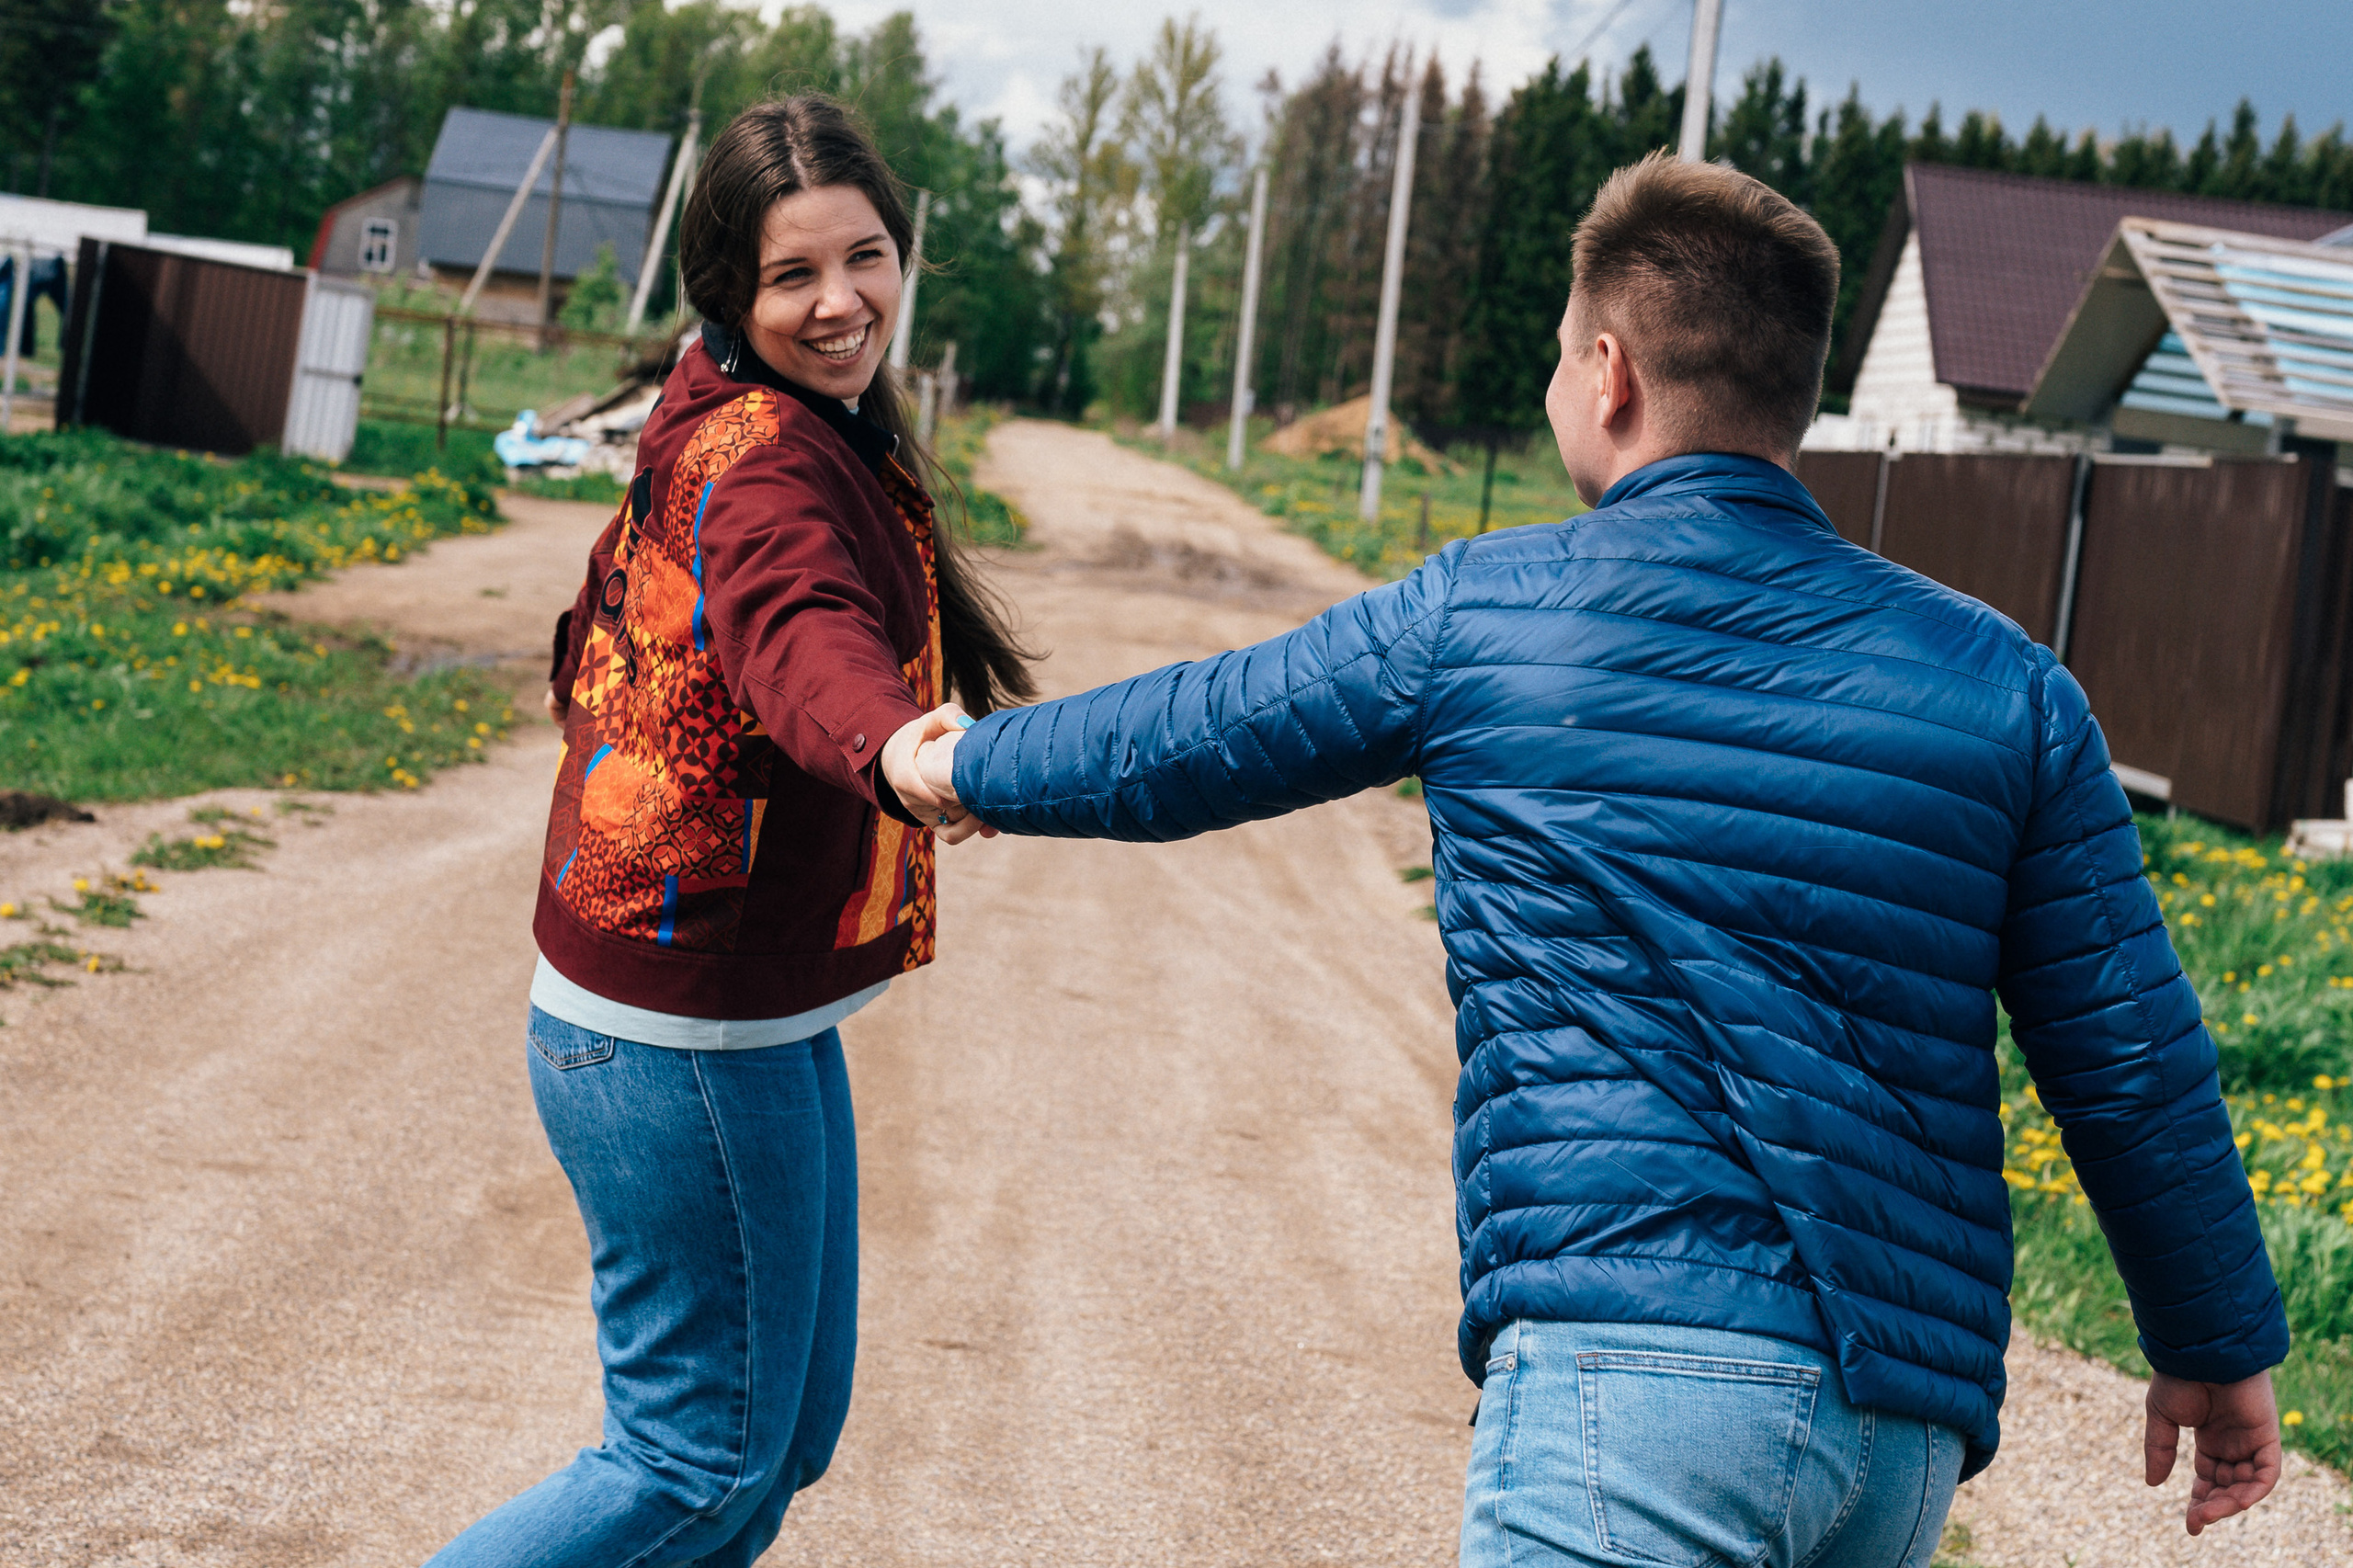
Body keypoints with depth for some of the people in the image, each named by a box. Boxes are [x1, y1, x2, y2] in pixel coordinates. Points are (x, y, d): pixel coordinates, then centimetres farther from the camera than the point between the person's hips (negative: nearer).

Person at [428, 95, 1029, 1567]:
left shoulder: (739, 430, 12)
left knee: (790, 1431, 18)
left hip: (757, 1011, 10)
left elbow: (600, 655, 24)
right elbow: (802, 629, -43)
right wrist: (892, 751, -63)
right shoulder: (765, 455, -20)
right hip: (684, 1030, -10)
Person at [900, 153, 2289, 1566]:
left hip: (1632, 1360, -5)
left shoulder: (1481, 614, 3)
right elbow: (2132, 1063, 8)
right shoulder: (2003, 680, 8)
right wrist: (2220, 1348, 20)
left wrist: (963, 767, 36)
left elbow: (1185, 741, 17)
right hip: (1916, 1427, 5)